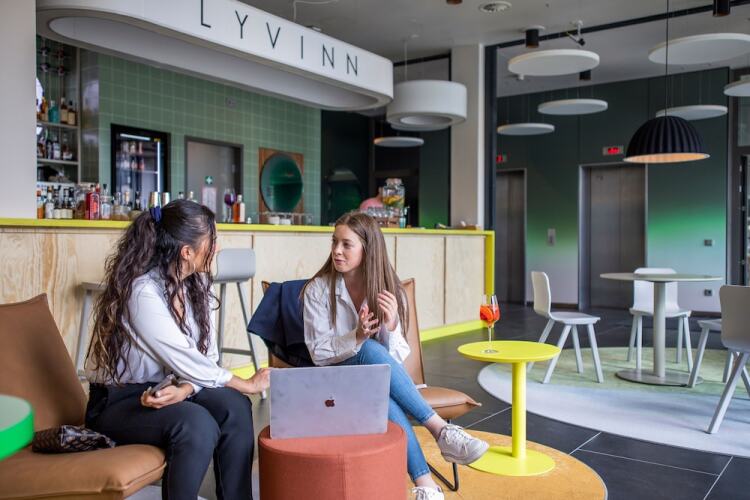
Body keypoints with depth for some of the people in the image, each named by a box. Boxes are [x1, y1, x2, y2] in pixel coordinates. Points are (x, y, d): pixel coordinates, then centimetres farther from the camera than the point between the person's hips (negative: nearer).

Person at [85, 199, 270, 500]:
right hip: (117, 400, -6)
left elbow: (207, 356, -3)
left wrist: (184, 390, -24)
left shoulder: (197, 283, -1)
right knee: (196, 424, -32)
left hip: (166, 388, 6)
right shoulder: (142, 291, -25)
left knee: (234, 406, -22)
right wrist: (248, 385, -13)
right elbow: (186, 361, -24)